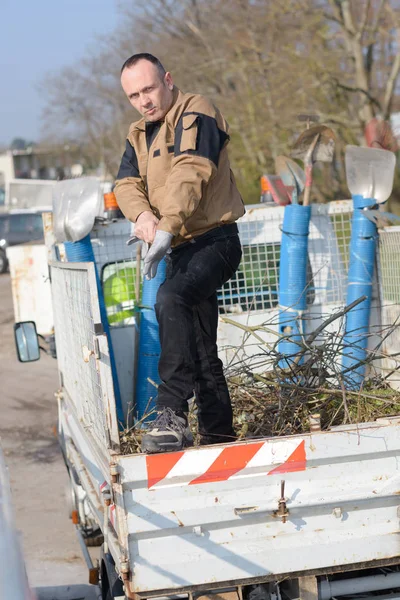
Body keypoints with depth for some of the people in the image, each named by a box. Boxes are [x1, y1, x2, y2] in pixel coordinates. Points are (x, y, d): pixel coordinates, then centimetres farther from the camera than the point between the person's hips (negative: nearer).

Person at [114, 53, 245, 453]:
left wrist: (167, 229, -32)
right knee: (201, 351, 13)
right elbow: (126, 183, 3)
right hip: (182, 250, 9)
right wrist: (142, 214, -20)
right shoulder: (139, 135, 17)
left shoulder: (194, 114, -7)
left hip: (212, 239, -9)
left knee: (170, 300, -35)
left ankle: (171, 415, -41)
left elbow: (189, 173, -22)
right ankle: (219, 439, 21)